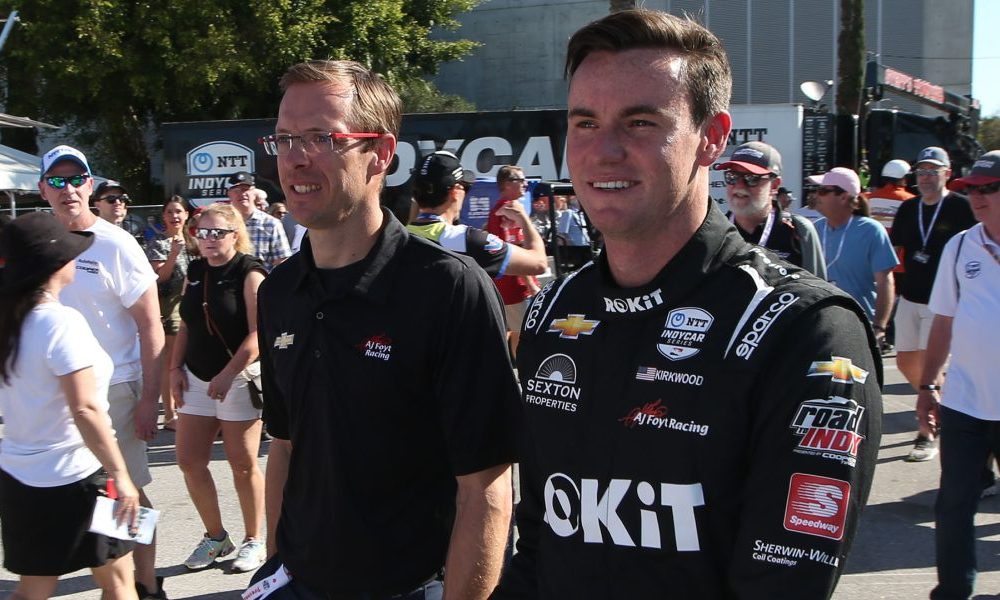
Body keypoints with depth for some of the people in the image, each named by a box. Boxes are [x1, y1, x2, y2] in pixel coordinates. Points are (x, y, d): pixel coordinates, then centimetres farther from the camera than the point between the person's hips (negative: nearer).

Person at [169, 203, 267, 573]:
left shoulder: (249, 272, -11)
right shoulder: (195, 272, 9)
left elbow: (258, 333, -18)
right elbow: (186, 324, 15)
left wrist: (228, 374, -23)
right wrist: (176, 368, 4)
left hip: (239, 379, -6)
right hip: (197, 378, 7)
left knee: (243, 464, 3)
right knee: (189, 461, 6)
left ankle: (253, 541, 19)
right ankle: (215, 536, 23)